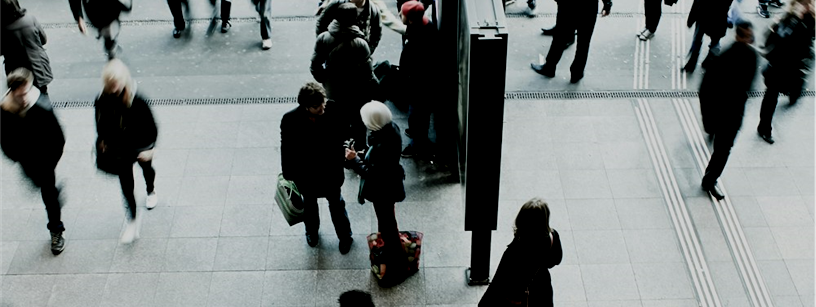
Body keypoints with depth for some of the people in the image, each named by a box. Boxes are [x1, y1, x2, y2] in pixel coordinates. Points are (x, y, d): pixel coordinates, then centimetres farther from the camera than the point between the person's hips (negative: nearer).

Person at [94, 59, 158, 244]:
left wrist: (148, 148, -18)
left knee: (146, 168, 29)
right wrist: (103, 141, 8)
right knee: (126, 184, 6)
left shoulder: (137, 102, -30)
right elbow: (101, 124, -1)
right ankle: (132, 219, 22)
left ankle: (151, 192, 61)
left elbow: (151, 127, -20)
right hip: (120, 149, 1)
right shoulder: (102, 101, -20)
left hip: (140, 147, -1)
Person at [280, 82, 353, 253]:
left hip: (330, 169, 1)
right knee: (309, 203, 28)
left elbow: (339, 135, -7)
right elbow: (286, 148, -15)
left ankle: (344, 236, 48)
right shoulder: (290, 120, -29)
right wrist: (288, 174, -4)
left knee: (336, 202, 23)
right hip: (305, 172, -1)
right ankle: (311, 230, 57)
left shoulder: (331, 109, -25)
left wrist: (340, 159, 2)